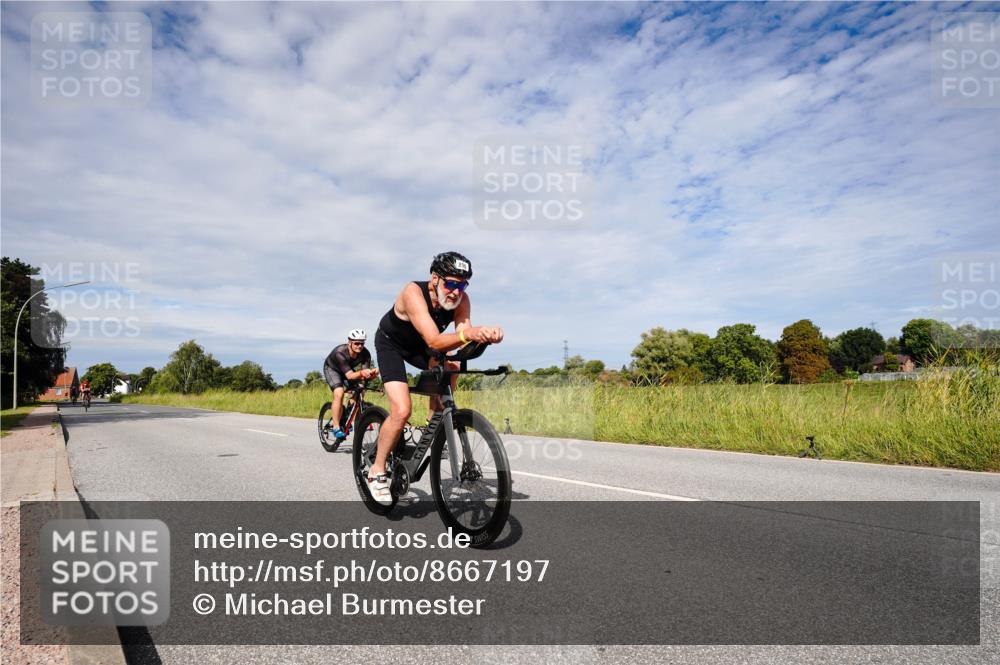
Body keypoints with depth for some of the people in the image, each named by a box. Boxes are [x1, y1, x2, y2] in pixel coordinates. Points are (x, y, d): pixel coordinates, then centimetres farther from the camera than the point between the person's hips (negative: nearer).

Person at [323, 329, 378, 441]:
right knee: (339, 393, -26)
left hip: (349, 370, 5)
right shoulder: (340, 353, -38)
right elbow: (349, 375, -45)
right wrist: (361, 373, -64)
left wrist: (371, 374, -55)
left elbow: (364, 376, -33)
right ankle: (336, 428, -19)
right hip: (332, 369, -5)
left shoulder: (365, 354, -28)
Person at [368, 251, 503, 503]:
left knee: (450, 366, -25)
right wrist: (466, 334, -66)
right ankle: (377, 471, 0)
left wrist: (484, 335, -57)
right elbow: (434, 341, -48)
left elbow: (462, 339, -35)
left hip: (418, 346, 5)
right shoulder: (413, 292, -37)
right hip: (390, 344, -5)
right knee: (402, 410, -19)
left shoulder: (461, 300, -23)